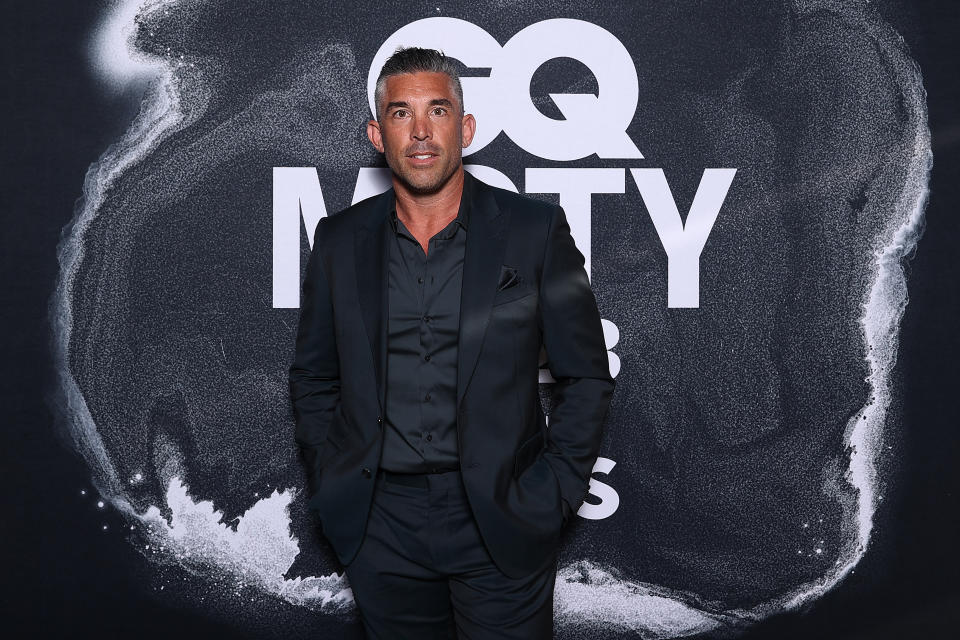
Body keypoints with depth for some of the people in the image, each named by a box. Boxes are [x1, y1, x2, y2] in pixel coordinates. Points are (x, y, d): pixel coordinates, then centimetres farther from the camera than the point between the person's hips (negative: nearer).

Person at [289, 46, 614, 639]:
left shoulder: (535, 229, -4)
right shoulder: (339, 240, 4)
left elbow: (587, 375, 1)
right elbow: (313, 378, 14)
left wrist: (555, 493, -5)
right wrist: (331, 481, 5)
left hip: (502, 531, -2)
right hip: (381, 531, 2)